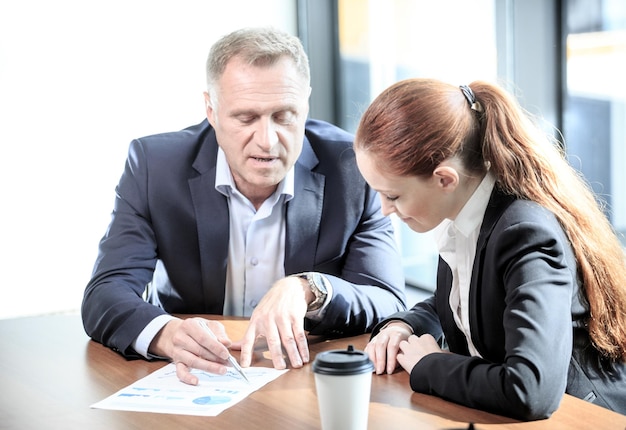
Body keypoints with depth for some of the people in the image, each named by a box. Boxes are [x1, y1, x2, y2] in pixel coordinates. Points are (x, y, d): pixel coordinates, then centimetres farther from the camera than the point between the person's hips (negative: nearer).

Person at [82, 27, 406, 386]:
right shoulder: (155, 164, -8)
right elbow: (105, 295, -13)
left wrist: (307, 290, -30)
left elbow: (390, 304, -10)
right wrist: (165, 333, -35)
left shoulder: (354, 168, -9)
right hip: (190, 383, 0)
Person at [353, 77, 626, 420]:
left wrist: (428, 365, -19)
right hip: (489, 416, 7)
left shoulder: (529, 234, -23)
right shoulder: (461, 218, -1)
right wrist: (402, 326, -1)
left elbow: (531, 393, -34)